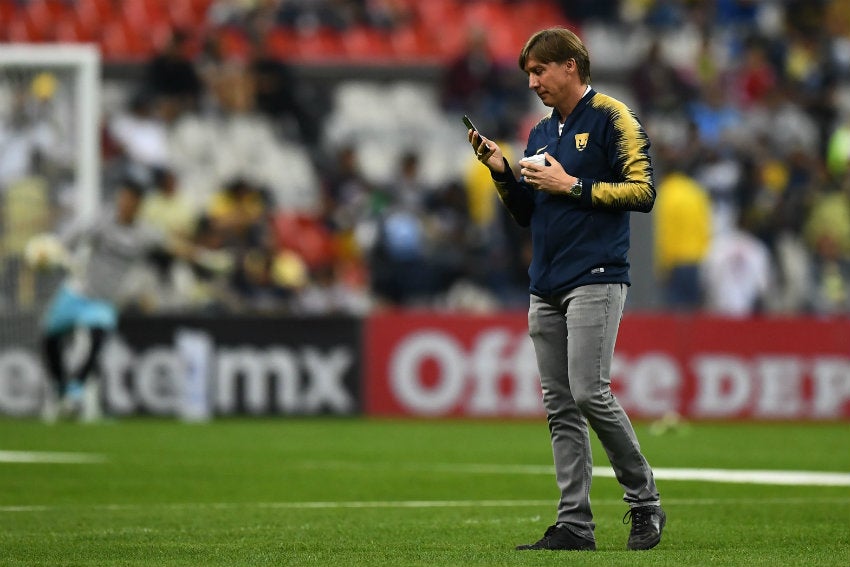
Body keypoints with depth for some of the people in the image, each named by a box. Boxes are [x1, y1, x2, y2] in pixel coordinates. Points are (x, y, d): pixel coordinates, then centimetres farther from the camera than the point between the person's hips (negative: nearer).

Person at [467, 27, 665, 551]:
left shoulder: (613, 118, -3)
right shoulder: (541, 134, 20)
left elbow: (642, 190, -10)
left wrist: (573, 187, -11)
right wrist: (503, 173, 7)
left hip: (595, 279, -8)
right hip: (546, 286, 8)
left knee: (589, 391, -16)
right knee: (561, 406, 3)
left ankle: (644, 500, -1)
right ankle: (574, 524, 3)